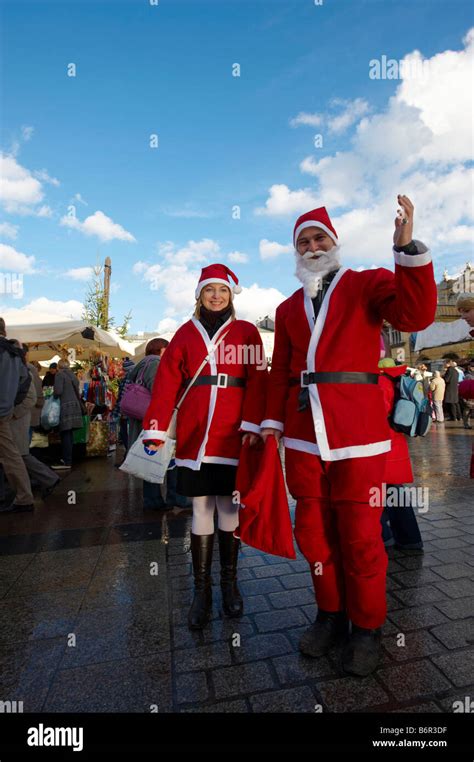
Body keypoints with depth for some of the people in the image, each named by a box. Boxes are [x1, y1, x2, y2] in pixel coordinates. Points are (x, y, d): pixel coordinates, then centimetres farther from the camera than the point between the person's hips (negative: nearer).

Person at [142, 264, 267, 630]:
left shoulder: (247, 332, 6)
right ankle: (202, 589, 22)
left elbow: (257, 380, -3)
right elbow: (167, 383, 3)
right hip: (194, 435, 1)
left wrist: (252, 425, -16)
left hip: (232, 434, -1)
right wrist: (155, 429, -5)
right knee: (201, 509, 7)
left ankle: (229, 582, 28)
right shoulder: (186, 333, 10)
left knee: (229, 507, 8)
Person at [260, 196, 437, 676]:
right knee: (313, 530, 12)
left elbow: (415, 315, -13)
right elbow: (281, 372, 13)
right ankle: (330, 613, 34)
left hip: (357, 432, -4)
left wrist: (407, 248, -22)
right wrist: (273, 420, 3)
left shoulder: (368, 284, 6)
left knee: (359, 534, 5)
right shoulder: (288, 309, 16)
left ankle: (367, 627, 28)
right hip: (303, 435, 4)